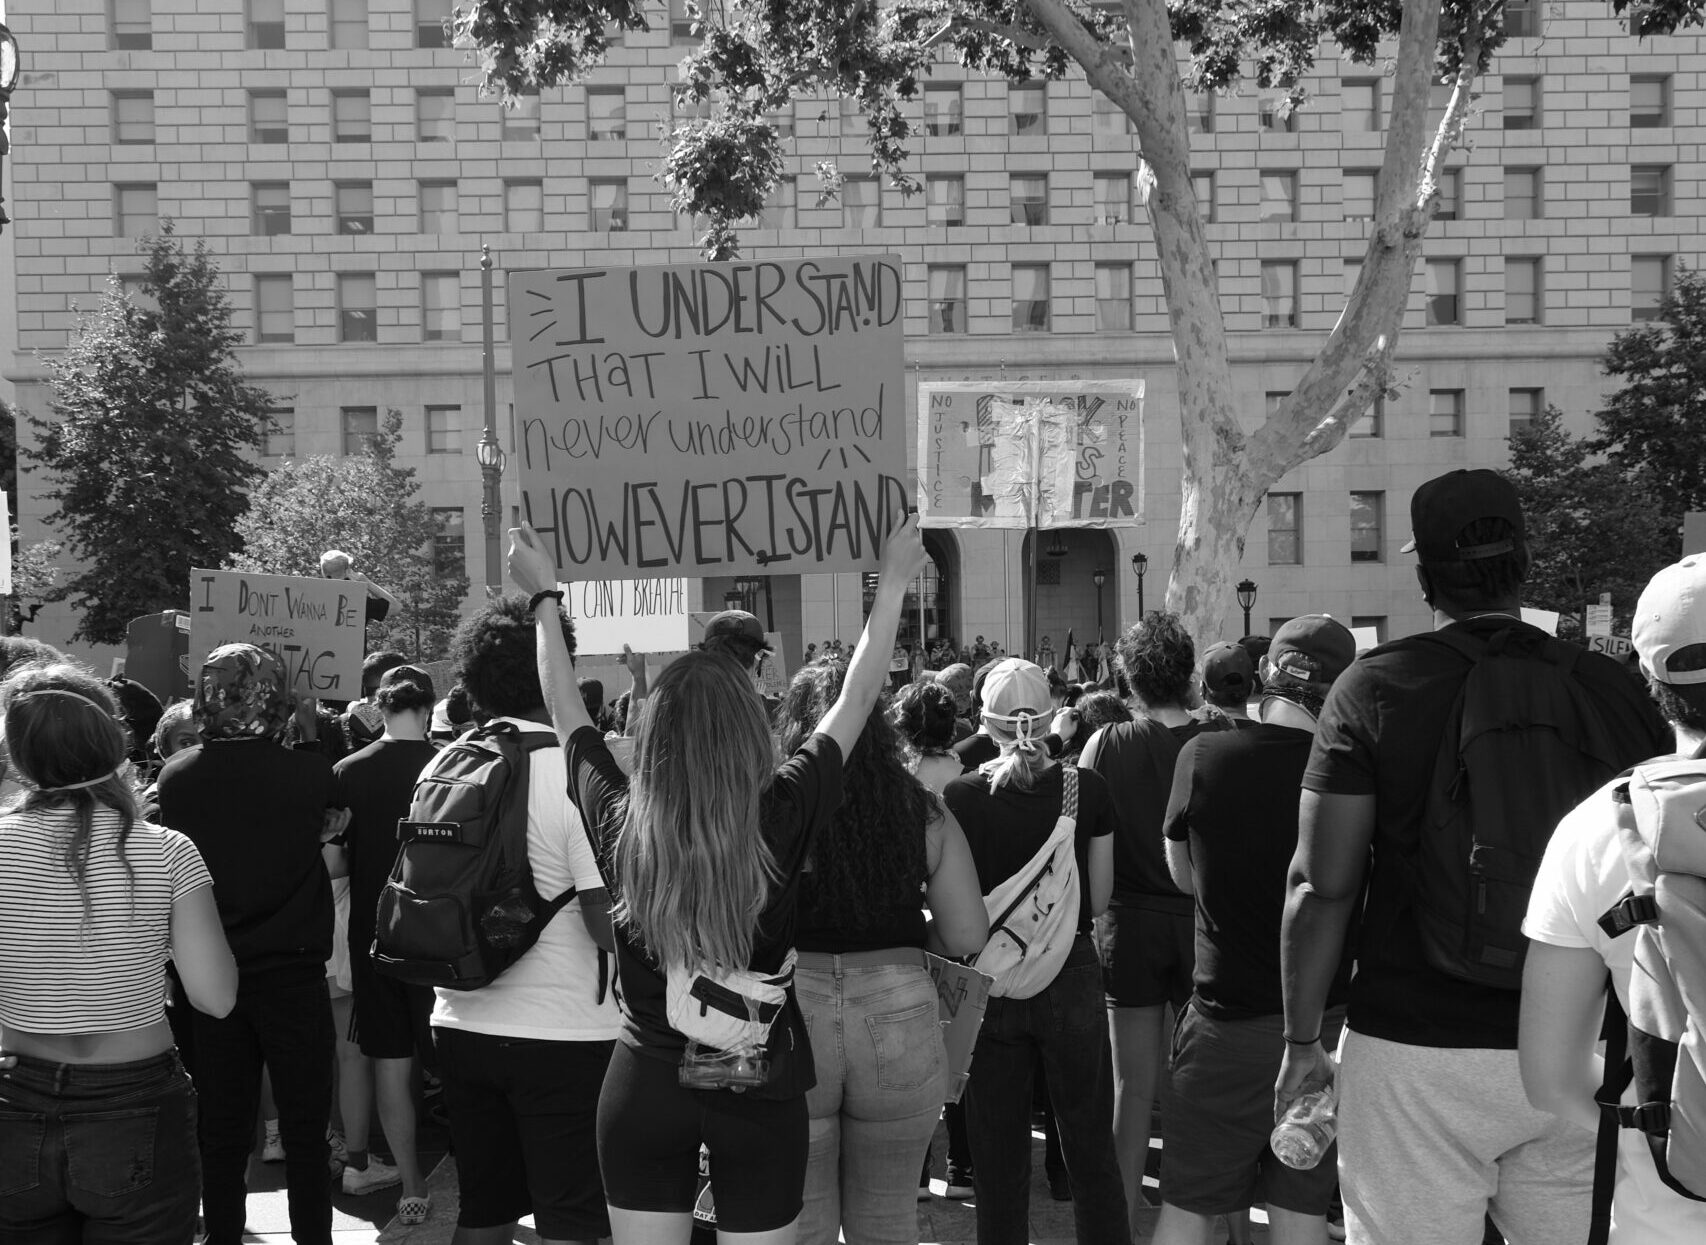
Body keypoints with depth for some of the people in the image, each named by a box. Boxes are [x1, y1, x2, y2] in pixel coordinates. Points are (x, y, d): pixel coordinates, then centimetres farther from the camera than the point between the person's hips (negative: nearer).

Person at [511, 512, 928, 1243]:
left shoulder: (616, 819, -11)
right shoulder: (782, 817, -16)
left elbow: (565, 711, 6)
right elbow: (856, 700, -3)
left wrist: (543, 596, 20)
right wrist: (894, 582, 10)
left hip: (643, 1088, 1)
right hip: (761, 1093, -1)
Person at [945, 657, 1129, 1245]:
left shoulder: (961, 796, -11)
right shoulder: (1088, 790, -7)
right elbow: (1099, 898, 0)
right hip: (1072, 975, 1)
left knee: (1000, 1158, 11)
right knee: (1091, 1151, 13)